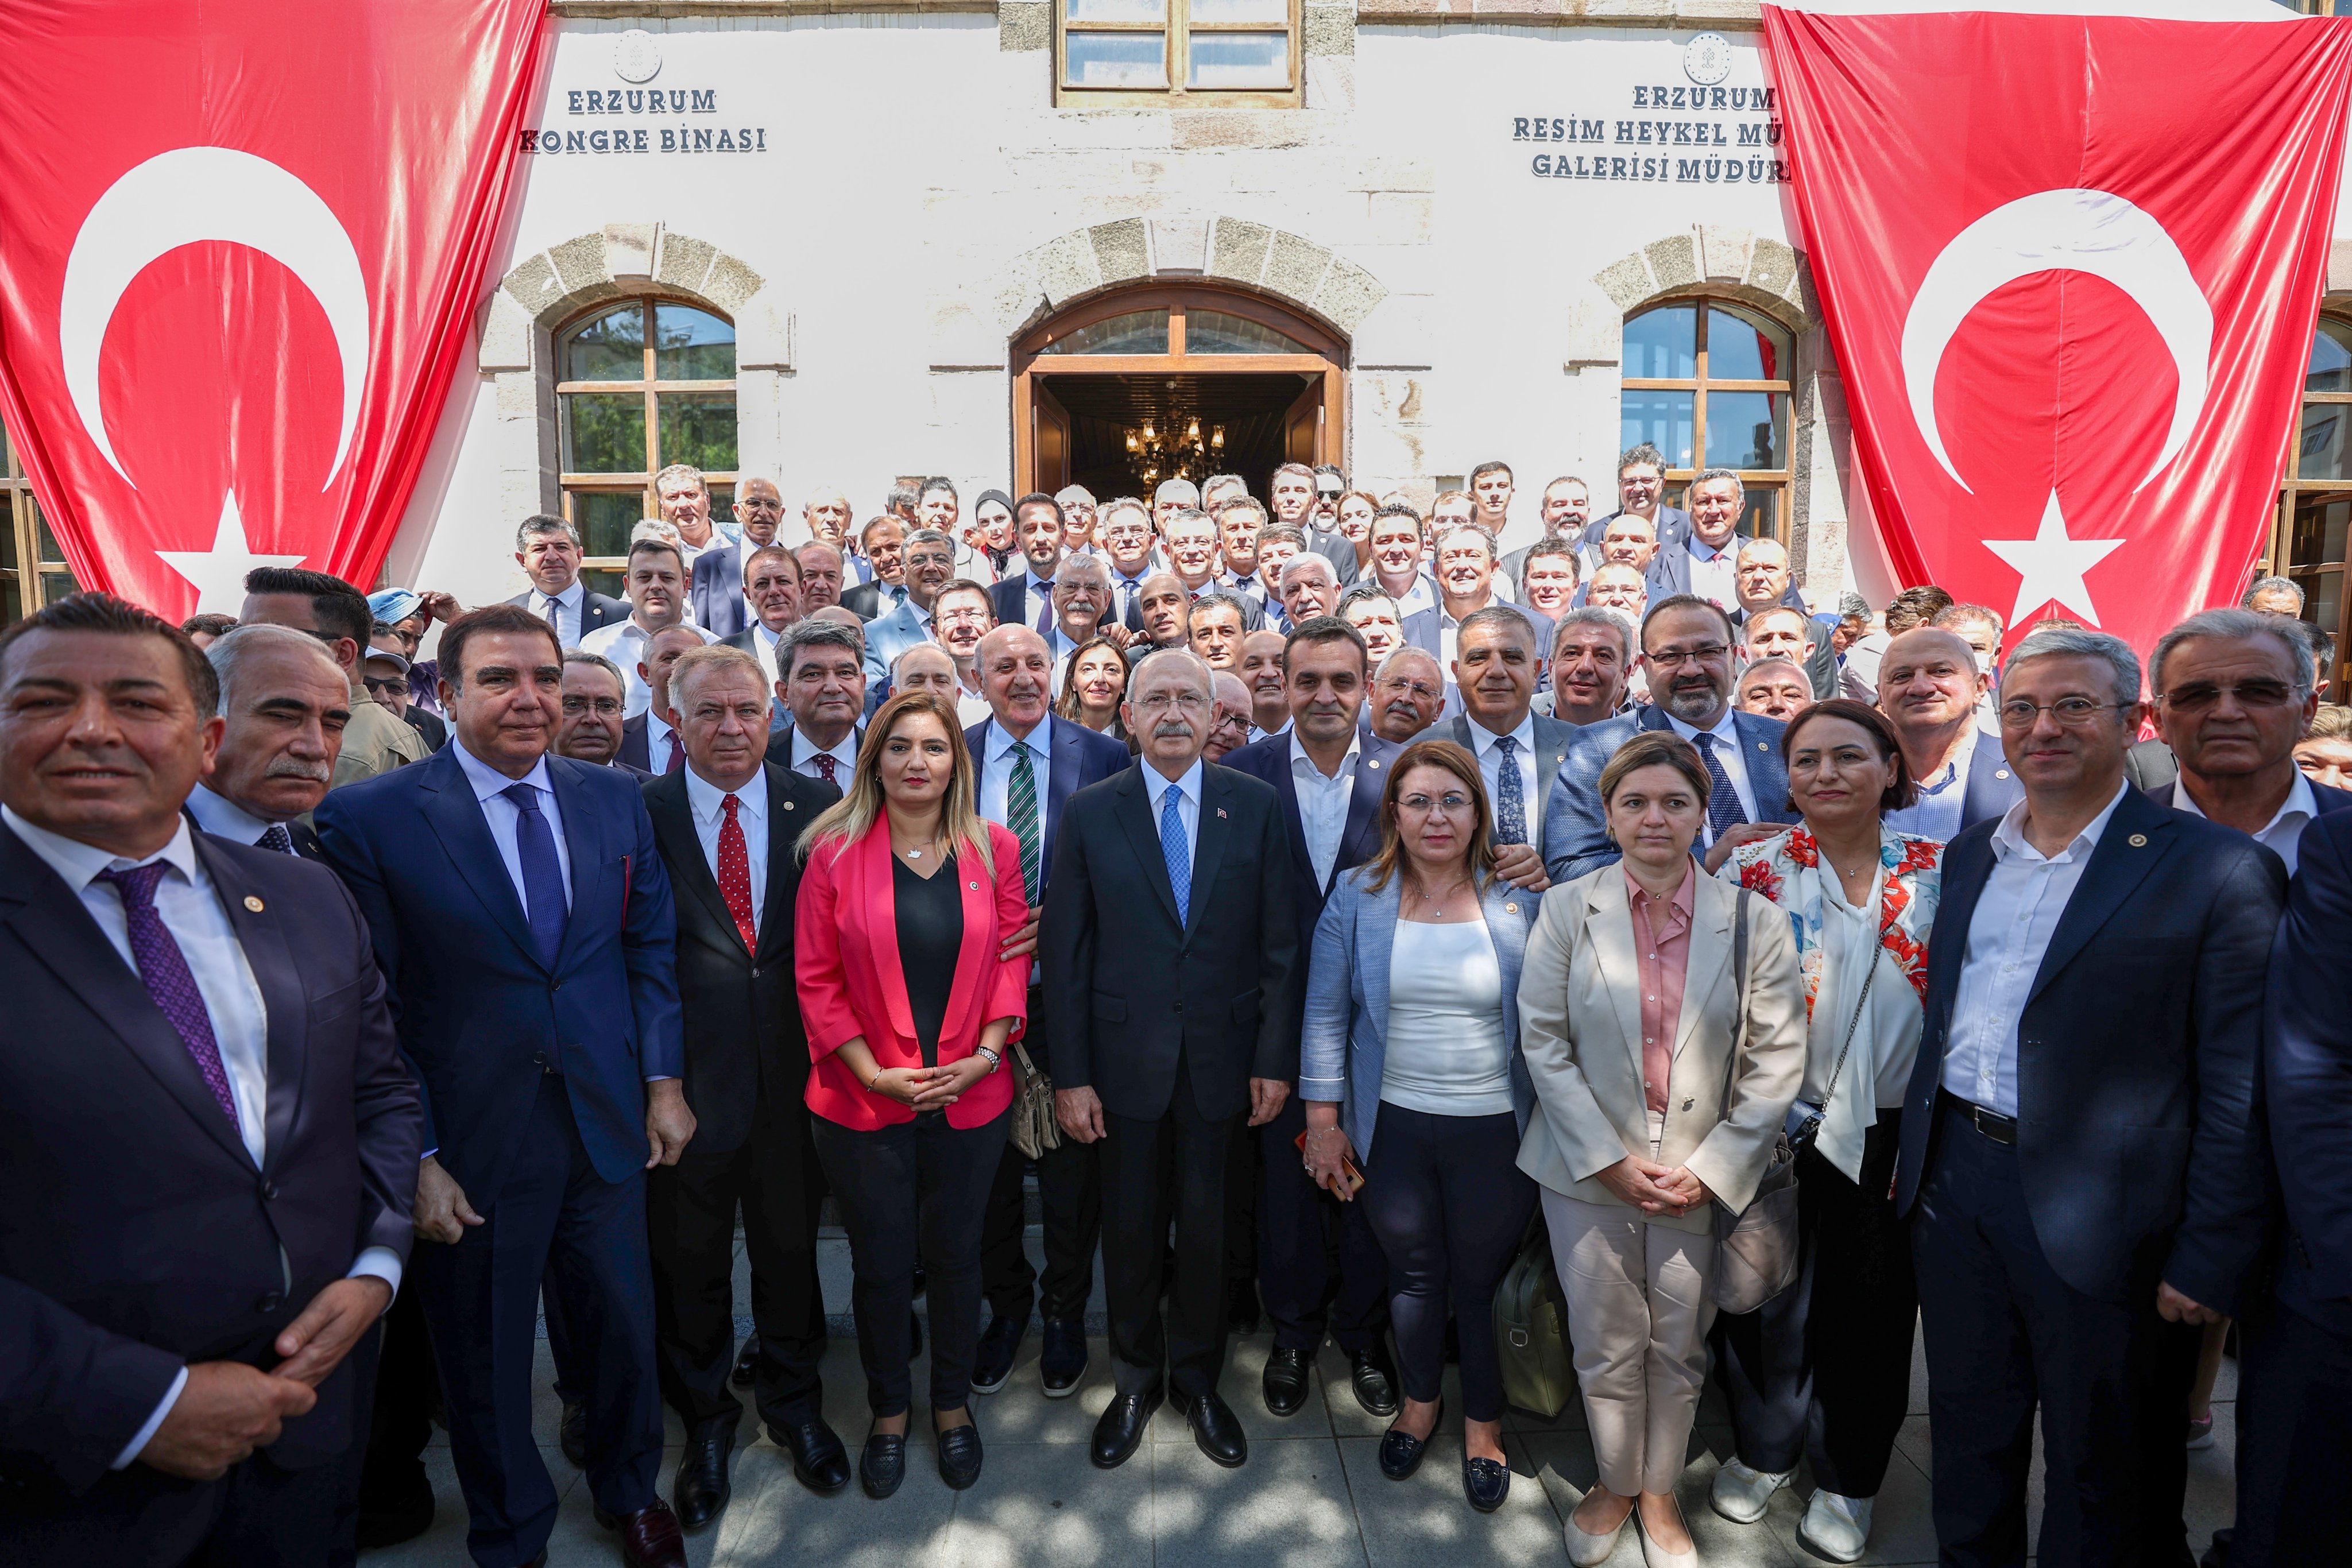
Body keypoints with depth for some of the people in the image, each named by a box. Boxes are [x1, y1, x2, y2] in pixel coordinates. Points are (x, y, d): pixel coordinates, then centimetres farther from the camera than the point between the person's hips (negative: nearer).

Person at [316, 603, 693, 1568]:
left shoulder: (615, 800, 1)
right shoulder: (367, 820, -12)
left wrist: (663, 1081, 2)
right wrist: (416, 1156, -11)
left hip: (609, 1125, 3)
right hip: (472, 1148, -3)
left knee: (624, 1331, 19)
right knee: (486, 1364, 17)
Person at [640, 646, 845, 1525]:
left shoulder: (817, 808, -1)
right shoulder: (638, 814, -6)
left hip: (791, 1076, 2)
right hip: (685, 1078, -1)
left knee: (790, 1245, 19)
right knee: (689, 1260, 15)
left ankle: (794, 1403, 43)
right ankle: (705, 1422, 41)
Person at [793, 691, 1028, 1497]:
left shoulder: (994, 850, -1)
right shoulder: (835, 852, -5)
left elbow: (1012, 960, 2)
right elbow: (815, 976, -5)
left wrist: (984, 1053, -10)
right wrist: (872, 1070, -12)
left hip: (970, 1097, 1)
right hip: (863, 1100, -1)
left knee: (956, 1255, 15)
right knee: (881, 1264, 13)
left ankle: (953, 1404, 39)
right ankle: (889, 1411, 37)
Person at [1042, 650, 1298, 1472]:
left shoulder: (1256, 804, -1)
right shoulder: (1089, 812, -3)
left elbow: (1280, 942, -1)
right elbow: (1065, 953, -3)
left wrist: (1275, 1059, -4)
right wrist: (1070, 1075, -5)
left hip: (1223, 1058, 0)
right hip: (1125, 1058, 0)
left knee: (1206, 1223, 13)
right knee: (1130, 1227, 13)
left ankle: (1198, 1378, 36)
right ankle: (1135, 1379, 37)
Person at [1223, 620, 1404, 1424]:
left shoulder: (1405, 773, -4)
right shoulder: (1243, 773, -4)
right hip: (1280, 1017, 0)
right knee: (1285, 1175, 14)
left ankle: (1363, 1334, 37)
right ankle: (1294, 1333, 37)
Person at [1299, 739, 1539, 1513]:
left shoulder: (1520, 902, -5)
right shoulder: (1357, 898, -4)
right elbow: (1326, 1015, -1)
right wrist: (1323, 1119, -3)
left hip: (1494, 1129, -1)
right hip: (1390, 1126, 1)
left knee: (1483, 1280, 14)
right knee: (1413, 1271, 17)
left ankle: (1482, 1421, 39)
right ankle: (1419, 1400, 44)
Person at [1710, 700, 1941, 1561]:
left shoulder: (1938, 870, -2)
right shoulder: (1753, 866, -6)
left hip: (1888, 1131, 1)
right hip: (1775, 1124, -1)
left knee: (1872, 1307, 15)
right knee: (1771, 1294, 14)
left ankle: (1848, 1479, 38)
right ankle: (1763, 1448, 40)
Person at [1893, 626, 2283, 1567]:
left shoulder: (2216, 871, -11)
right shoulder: (1970, 855, 7)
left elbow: (2236, 1093, -12)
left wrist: (2211, 1263, -13)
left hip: (2095, 1210, -5)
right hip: (1953, 1181, 5)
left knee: (2099, 1473, 16)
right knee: (1967, 1437, 22)